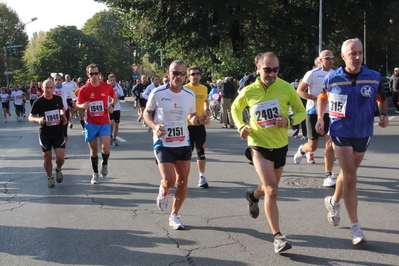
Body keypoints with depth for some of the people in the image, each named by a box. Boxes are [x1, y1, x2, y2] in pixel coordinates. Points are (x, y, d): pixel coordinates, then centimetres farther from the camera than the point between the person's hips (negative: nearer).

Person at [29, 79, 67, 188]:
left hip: (58, 133, 1)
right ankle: (50, 177, 28)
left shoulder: (58, 99, 0)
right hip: (44, 134, -1)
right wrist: (38, 120, -24)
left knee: (60, 157, -9)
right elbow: (30, 117, -3)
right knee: (47, 158, 5)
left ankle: (58, 169, 24)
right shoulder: (38, 102, -8)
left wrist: (63, 115, 1)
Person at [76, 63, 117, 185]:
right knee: (93, 150, 7)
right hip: (91, 124, 0)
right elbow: (78, 104, 3)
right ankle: (95, 174, 24)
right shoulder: (84, 89, -6)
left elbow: (115, 96, 16)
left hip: (104, 123, 0)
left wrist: (112, 105, -3)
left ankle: (105, 164, 19)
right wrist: (83, 106, -20)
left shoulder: (107, 87, -3)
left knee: (105, 148, -14)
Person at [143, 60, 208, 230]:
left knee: (182, 182, 5)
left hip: (183, 144, 4)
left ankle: (174, 215, 25)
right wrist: (154, 126, -17)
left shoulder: (190, 95, 3)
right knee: (169, 181, -15)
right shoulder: (157, 93, -9)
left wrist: (198, 120, -9)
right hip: (163, 143, -4)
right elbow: (147, 113, 3)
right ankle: (163, 191, 24)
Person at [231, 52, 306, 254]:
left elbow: (301, 112, 1)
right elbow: (235, 108, 12)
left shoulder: (286, 88, -9)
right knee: (272, 190, -16)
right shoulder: (248, 91, -8)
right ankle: (277, 236, -6)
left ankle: (253, 196, 57)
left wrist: (289, 121, -20)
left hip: (280, 145, 3)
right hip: (259, 145, -3)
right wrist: (241, 126, -6)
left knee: (270, 188, 21)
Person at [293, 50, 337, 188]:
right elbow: (299, 91, -10)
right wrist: (317, 98, -20)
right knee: (313, 146, 2)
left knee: (330, 144, -6)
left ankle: (328, 176, 1)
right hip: (314, 113, -4)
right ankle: (302, 150, 38)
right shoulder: (313, 74, -8)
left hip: (329, 113, 4)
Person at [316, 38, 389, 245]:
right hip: (340, 132, -3)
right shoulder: (332, 78, -6)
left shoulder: (374, 77, -4)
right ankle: (355, 227, -6)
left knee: (348, 173, 18)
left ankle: (333, 202, 47)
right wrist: (320, 118, 2)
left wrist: (383, 115, -9)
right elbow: (323, 97, 12)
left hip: (363, 133, 3)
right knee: (350, 177, -11)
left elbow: (382, 99, 10)